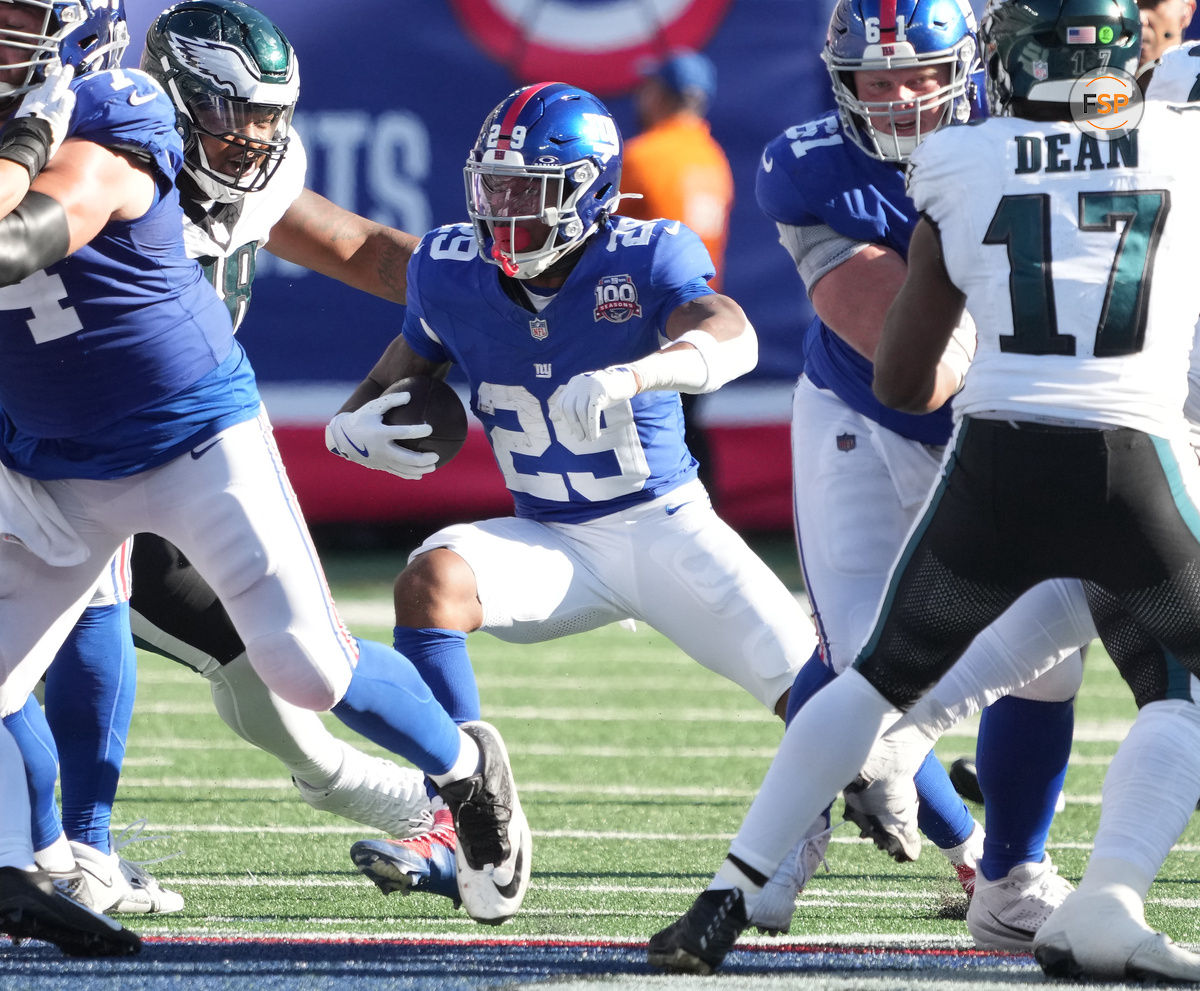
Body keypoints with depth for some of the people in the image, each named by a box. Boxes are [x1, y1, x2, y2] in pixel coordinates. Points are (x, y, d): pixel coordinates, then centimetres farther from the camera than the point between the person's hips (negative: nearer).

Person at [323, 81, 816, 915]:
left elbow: (731, 339, -37)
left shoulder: (645, 258, -18)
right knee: (432, 581, -27)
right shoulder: (454, 274, -6)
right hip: (554, 546, 3)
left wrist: (626, 377, -57)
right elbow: (401, 371, 10)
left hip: (668, 529, -3)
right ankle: (460, 833, -26)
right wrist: (361, 424, -15)